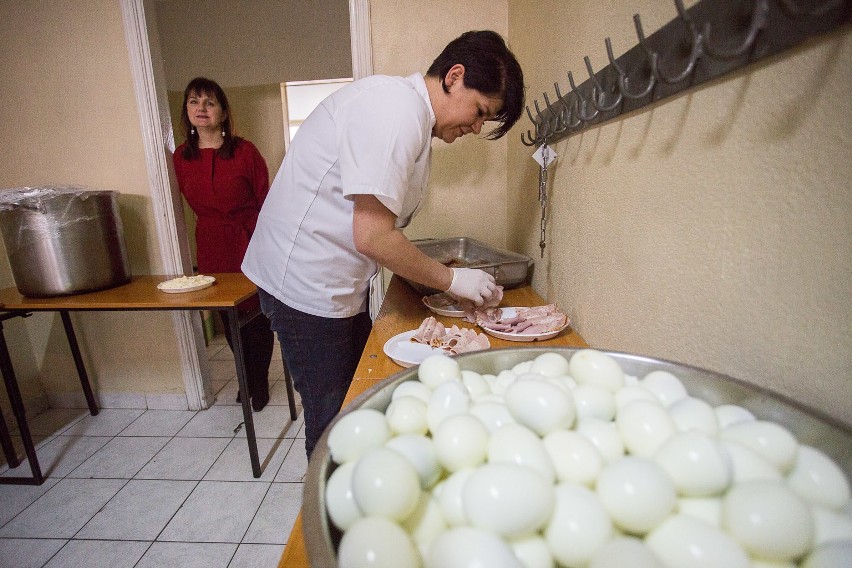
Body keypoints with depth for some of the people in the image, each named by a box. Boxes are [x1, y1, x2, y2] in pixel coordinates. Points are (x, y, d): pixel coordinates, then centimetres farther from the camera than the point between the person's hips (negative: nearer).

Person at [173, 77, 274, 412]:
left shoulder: (245, 151, -8)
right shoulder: (181, 157, 3)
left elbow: (264, 203, -5)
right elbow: (194, 204, 14)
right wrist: (214, 228, 10)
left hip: (249, 246, -4)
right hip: (212, 249, 4)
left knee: (257, 318, 3)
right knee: (228, 319, 13)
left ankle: (259, 381, 26)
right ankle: (248, 378, 35)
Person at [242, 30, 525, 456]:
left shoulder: (413, 116, 12)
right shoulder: (396, 109, -20)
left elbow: (382, 227, 10)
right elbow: (373, 237, -25)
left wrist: (443, 278, 4)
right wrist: (452, 280, -13)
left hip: (338, 284, 10)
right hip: (308, 287, -10)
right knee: (334, 421, 5)